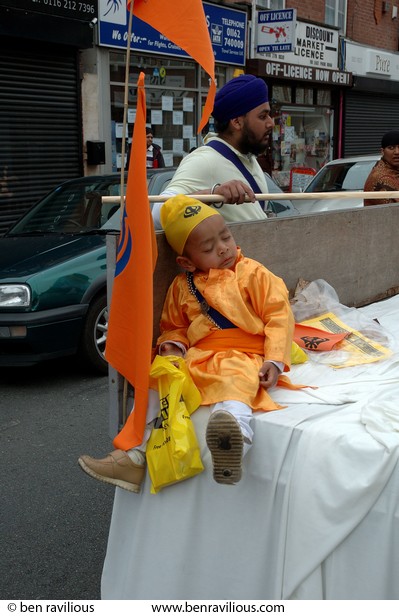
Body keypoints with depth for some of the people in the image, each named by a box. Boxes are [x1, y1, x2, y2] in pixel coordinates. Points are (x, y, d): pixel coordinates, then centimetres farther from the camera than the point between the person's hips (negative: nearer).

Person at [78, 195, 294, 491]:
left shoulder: (252, 273, 3)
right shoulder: (182, 287, 14)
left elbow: (279, 314, -1)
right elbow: (174, 327, 24)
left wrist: (275, 361, -12)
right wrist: (172, 345, -1)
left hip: (242, 358, -5)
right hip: (197, 358, 6)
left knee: (235, 389, -37)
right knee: (154, 383, -9)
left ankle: (232, 452, -66)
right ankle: (134, 457, -4)